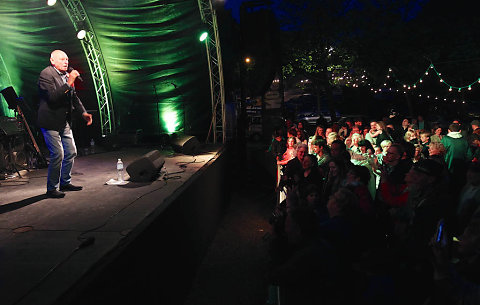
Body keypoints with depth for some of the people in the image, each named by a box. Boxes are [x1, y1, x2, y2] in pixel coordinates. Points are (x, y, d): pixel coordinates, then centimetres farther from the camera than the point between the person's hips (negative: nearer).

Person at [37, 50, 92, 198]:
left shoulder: (66, 74, 10)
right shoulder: (46, 74, -13)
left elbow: (74, 96, 19)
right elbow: (53, 97, -26)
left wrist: (83, 112, 8)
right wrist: (69, 83, -28)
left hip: (64, 122, 8)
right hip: (50, 122, -8)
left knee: (71, 152, 13)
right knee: (58, 155, -8)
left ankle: (65, 182, 29)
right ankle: (52, 189, 6)